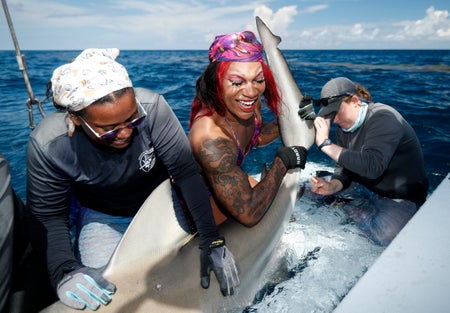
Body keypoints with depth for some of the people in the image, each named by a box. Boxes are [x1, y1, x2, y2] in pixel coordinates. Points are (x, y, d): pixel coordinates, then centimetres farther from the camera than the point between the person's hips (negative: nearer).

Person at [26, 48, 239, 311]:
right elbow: (47, 217, -16)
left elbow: (187, 173, -29)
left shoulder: (152, 107, -32)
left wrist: (212, 241, -32)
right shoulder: (48, 146, -27)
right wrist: (64, 271, -34)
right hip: (101, 217, 0)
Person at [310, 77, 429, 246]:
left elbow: (373, 166, -39)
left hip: (402, 197, -6)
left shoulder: (383, 118, -24)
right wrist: (333, 187, -21)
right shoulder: (344, 126, 0)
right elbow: (345, 168, 1)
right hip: (366, 190, 7)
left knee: (384, 234, -34)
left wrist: (326, 144, -36)